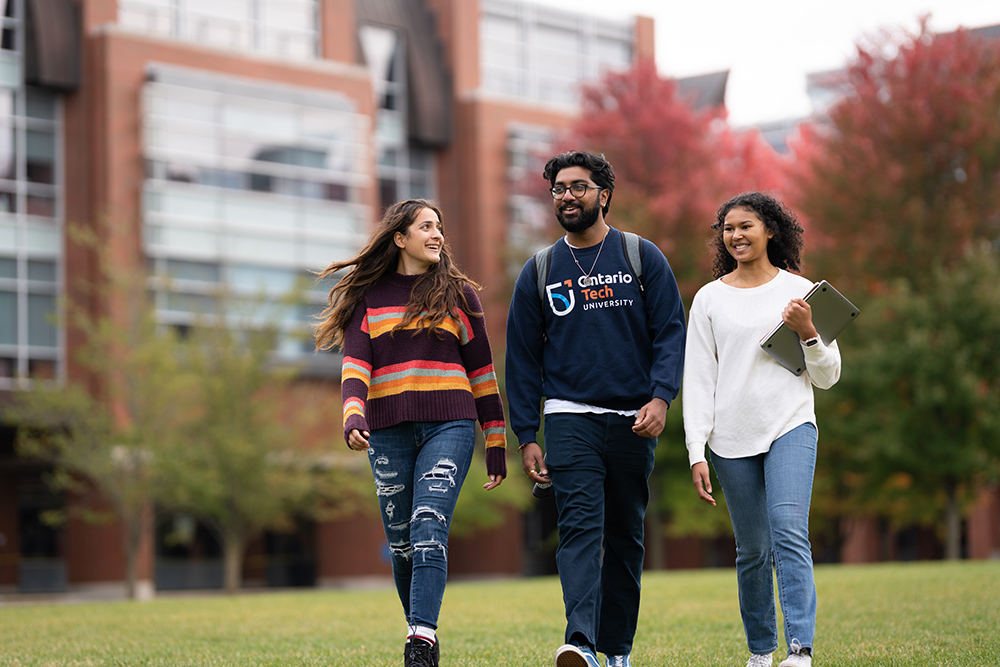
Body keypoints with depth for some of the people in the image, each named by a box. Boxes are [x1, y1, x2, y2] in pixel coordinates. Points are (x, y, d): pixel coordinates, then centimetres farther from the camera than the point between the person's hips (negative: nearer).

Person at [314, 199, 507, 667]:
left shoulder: (457, 294, 11)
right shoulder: (369, 296, 11)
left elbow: (481, 370, 12)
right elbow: (355, 363, -1)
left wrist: (496, 444, 8)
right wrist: (353, 416, -20)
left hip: (448, 426, -2)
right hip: (388, 432, 2)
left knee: (429, 530, -17)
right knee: (401, 541, 6)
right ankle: (418, 629, 22)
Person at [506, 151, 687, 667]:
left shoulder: (643, 258, 6)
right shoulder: (539, 273, 8)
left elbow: (670, 332, 1)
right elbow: (522, 357, 9)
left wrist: (660, 396, -15)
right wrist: (526, 436, 3)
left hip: (633, 421, 1)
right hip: (570, 417, -1)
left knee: (625, 537, 7)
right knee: (581, 527, -17)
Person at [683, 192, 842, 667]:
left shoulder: (799, 292, 7)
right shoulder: (709, 299, 8)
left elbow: (827, 377, 9)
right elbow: (698, 380, 6)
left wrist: (808, 333, -10)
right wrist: (696, 453, -2)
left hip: (791, 428, -1)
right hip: (732, 439, 2)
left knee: (789, 531, -19)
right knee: (752, 549, 5)